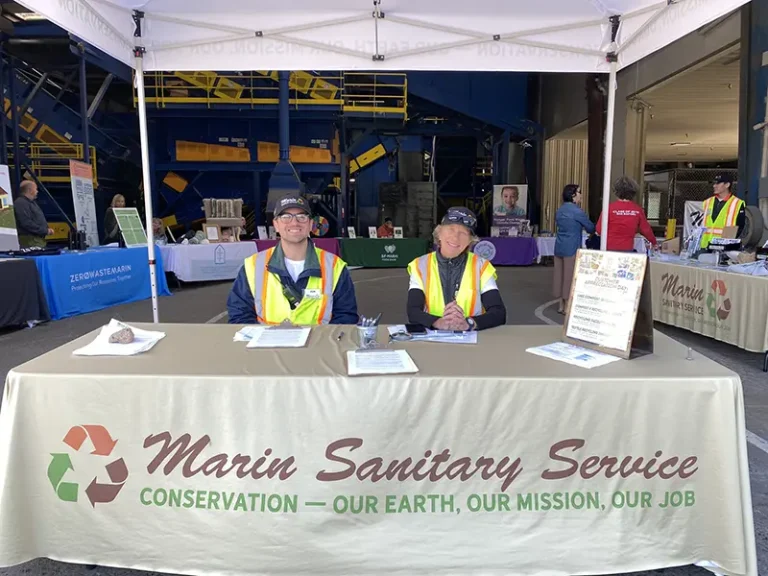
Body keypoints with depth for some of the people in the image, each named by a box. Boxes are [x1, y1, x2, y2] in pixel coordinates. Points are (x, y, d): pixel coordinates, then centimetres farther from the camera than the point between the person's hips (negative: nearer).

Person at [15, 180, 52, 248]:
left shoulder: (32, 202, 20)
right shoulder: (21, 203, -13)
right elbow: (27, 223, -23)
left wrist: (47, 230, 8)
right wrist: (45, 231, -18)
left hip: (39, 239, 11)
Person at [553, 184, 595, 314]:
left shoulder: (559, 210, 12)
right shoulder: (577, 211, -12)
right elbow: (591, 228, -4)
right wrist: (591, 230, 18)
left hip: (559, 247, 8)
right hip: (571, 248, -8)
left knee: (560, 275, 10)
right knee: (570, 277, -1)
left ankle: (561, 305, 17)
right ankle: (567, 306, 4)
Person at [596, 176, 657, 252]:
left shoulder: (609, 207, -9)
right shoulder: (637, 210, -2)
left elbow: (599, 229, -5)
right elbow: (646, 229, 8)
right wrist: (654, 242, 26)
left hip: (610, 249, -2)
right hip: (628, 249, 2)